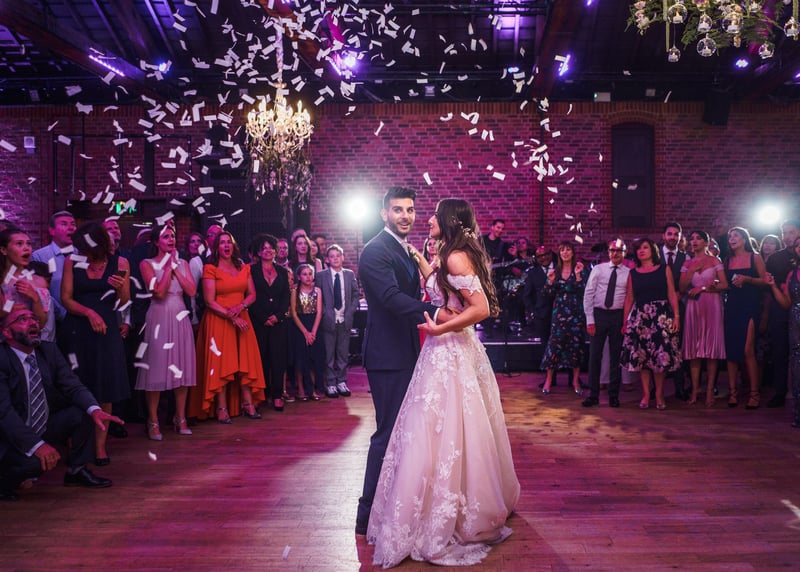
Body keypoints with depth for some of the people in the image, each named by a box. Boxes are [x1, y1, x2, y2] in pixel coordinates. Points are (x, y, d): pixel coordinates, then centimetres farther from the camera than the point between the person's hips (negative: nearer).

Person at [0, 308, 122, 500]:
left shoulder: (49, 350, -1)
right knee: (37, 461, -34)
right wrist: (36, 445, -39)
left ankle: (76, 471, 3)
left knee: (84, 411, -15)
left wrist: (95, 410, -30)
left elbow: (73, 386, -8)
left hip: (46, 430, 6)